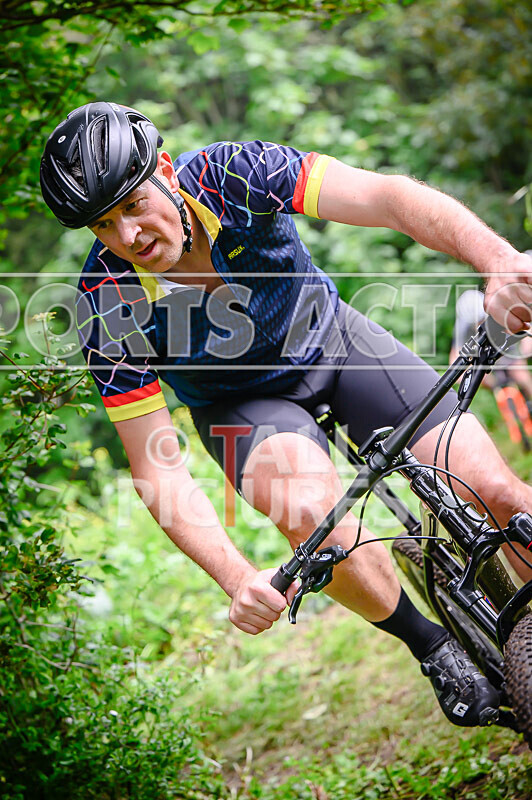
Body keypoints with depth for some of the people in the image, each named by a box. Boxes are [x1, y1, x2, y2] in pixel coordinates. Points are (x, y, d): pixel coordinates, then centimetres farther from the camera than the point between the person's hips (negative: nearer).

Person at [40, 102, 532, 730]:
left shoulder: (231, 176, -29)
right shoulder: (109, 306, -27)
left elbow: (389, 198, -40)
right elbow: (157, 469, -25)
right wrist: (240, 581, -39)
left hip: (330, 341, 1)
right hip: (240, 404, -1)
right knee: (308, 509, -33)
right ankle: (431, 646, -7)